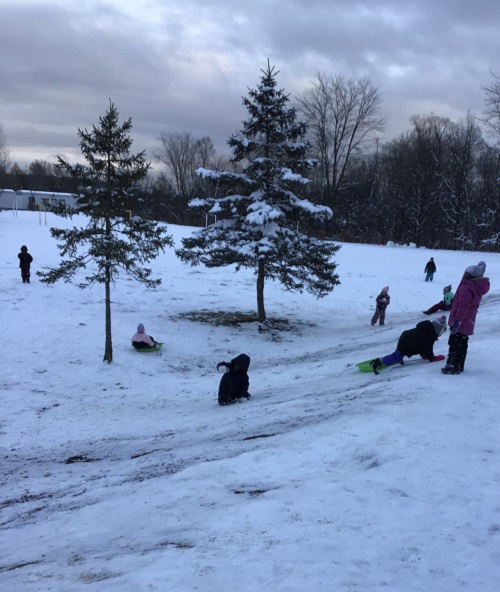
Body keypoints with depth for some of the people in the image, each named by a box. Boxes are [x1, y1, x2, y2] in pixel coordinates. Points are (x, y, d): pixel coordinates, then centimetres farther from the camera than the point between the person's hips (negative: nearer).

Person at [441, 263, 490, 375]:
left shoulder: (466, 288, -21)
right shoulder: (477, 288, 11)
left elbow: (463, 307, -25)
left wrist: (457, 321, -23)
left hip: (461, 324, -9)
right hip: (468, 324, 9)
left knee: (455, 344, -2)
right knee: (462, 344, 16)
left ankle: (453, 366, 1)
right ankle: (459, 366, 24)